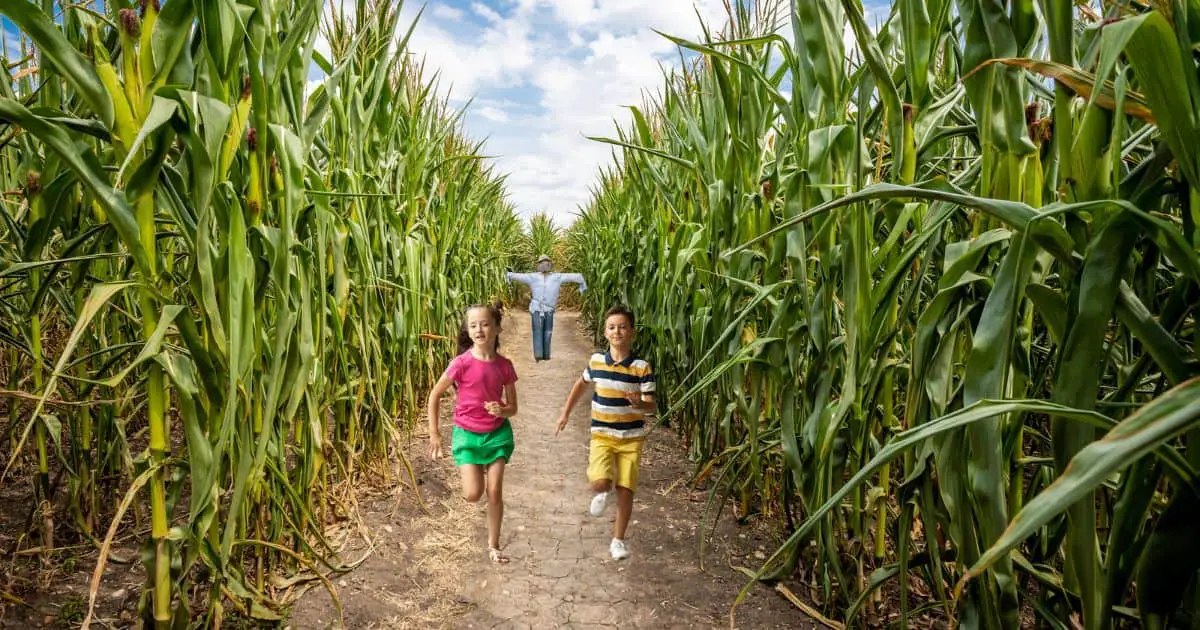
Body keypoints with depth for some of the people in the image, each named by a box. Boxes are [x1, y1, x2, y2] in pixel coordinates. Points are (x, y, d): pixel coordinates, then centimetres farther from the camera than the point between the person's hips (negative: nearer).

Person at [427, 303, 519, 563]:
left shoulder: (504, 365, -8)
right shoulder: (462, 362, -16)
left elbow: (512, 407, 2)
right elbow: (435, 395, -6)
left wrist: (501, 410, -22)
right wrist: (434, 433, -4)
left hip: (498, 433, 2)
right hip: (467, 434, -2)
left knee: (495, 492, 4)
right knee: (473, 494, -7)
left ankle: (493, 545, 24)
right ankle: (465, 469, 29)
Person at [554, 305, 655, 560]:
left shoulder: (642, 367, -10)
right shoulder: (596, 361, -2)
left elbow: (650, 405, -9)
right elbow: (581, 384, 17)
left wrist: (639, 404, -32)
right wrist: (566, 413, 17)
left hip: (632, 437, -1)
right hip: (602, 435, 1)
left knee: (625, 490, 3)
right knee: (600, 482, -20)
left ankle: (618, 540, 25)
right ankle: (603, 493, 19)